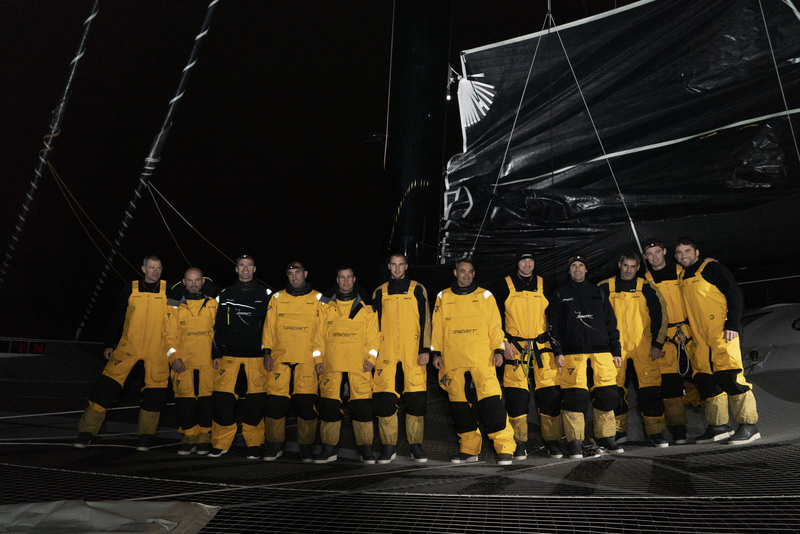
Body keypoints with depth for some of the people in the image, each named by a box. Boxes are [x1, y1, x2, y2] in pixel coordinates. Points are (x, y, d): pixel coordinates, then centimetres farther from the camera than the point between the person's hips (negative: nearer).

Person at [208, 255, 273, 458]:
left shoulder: (265, 294, 6)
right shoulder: (226, 294, 12)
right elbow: (219, 326, 14)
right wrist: (217, 353, 9)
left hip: (256, 355, -1)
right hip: (229, 354, 2)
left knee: (256, 400, -1)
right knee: (221, 398, -5)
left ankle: (254, 444, 12)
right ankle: (220, 443, 10)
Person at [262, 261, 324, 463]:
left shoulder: (317, 299, 9)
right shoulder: (277, 298, 14)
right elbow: (269, 326, 11)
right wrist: (267, 352, 2)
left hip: (307, 360, -1)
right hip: (280, 359, 2)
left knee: (306, 404, -4)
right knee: (275, 401, 0)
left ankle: (306, 447, 10)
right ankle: (275, 445, 16)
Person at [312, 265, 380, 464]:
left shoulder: (366, 309, 11)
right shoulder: (326, 308, 14)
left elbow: (373, 336, 8)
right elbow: (319, 335, 12)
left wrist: (371, 358, -4)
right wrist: (318, 358, 1)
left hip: (359, 365, -1)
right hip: (331, 365, 1)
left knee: (362, 405, -6)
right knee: (328, 404, -1)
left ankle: (365, 448, 6)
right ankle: (329, 448, 12)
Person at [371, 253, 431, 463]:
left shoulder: (417, 290, 9)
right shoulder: (380, 292, 15)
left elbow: (425, 321, 5)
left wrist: (425, 350, -3)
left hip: (413, 352, -1)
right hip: (386, 352, 2)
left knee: (416, 398, -2)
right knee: (384, 398, -3)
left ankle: (416, 445, 11)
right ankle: (389, 446, 9)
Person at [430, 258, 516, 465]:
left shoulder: (485, 296, 11)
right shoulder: (443, 297, 14)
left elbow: (495, 325, 8)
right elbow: (437, 327, 15)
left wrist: (498, 350, -1)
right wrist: (435, 352, 7)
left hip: (482, 359, -2)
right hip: (453, 361, 2)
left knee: (491, 400, -12)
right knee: (458, 403, 3)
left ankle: (505, 448, -5)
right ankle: (469, 448, 14)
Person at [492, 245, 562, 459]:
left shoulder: (543, 285, 9)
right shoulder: (505, 286, 3)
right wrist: (504, 343, -4)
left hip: (542, 347, 2)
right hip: (514, 348, -2)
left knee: (550, 394, -2)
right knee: (516, 395, -3)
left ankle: (552, 441, 13)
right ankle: (519, 444, 9)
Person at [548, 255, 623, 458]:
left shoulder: (597, 293, 19)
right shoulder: (560, 294, 12)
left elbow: (611, 323, 18)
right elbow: (554, 325, 6)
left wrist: (616, 351, 11)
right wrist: (558, 352, -4)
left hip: (601, 350, 3)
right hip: (573, 351, -3)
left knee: (607, 394, 0)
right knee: (575, 396, -9)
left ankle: (606, 438, 15)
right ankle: (575, 442, 0)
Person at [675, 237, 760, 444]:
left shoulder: (711, 268, -1)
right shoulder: (681, 278, 18)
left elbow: (734, 295, -8)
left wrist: (733, 324, -16)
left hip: (722, 333, -7)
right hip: (701, 338, 7)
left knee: (729, 375, -15)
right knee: (704, 380, 5)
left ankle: (749, 425, -8)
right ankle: (718, 425, 15)